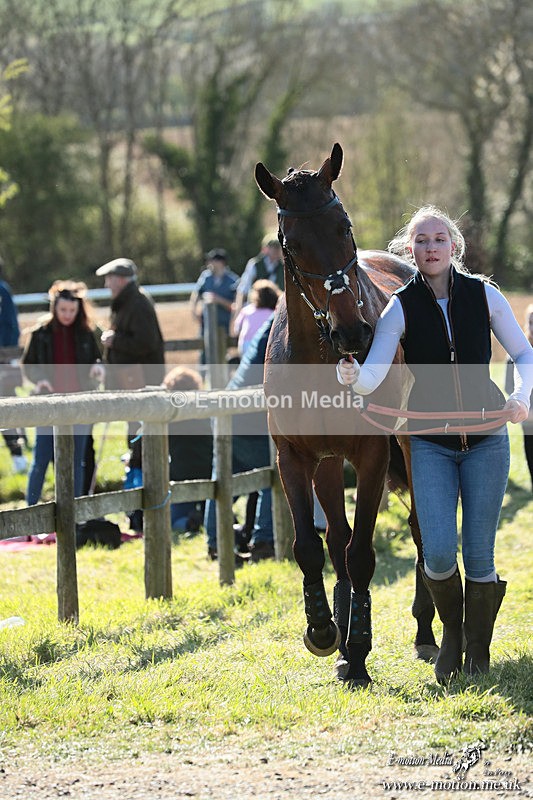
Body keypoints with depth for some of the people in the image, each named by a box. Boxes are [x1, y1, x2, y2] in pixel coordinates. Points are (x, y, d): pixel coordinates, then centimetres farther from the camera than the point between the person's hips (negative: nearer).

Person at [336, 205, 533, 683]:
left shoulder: (484, 296, -3)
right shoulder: (401, 308, -7)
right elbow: (373, 375, -18)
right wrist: (352, 377, -41)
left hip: (486, 440, 1)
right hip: (431, 444, 0)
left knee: (479, 556, -1)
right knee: (438, 553, -11)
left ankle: (478, 649, 21)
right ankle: (451, 633, 18)